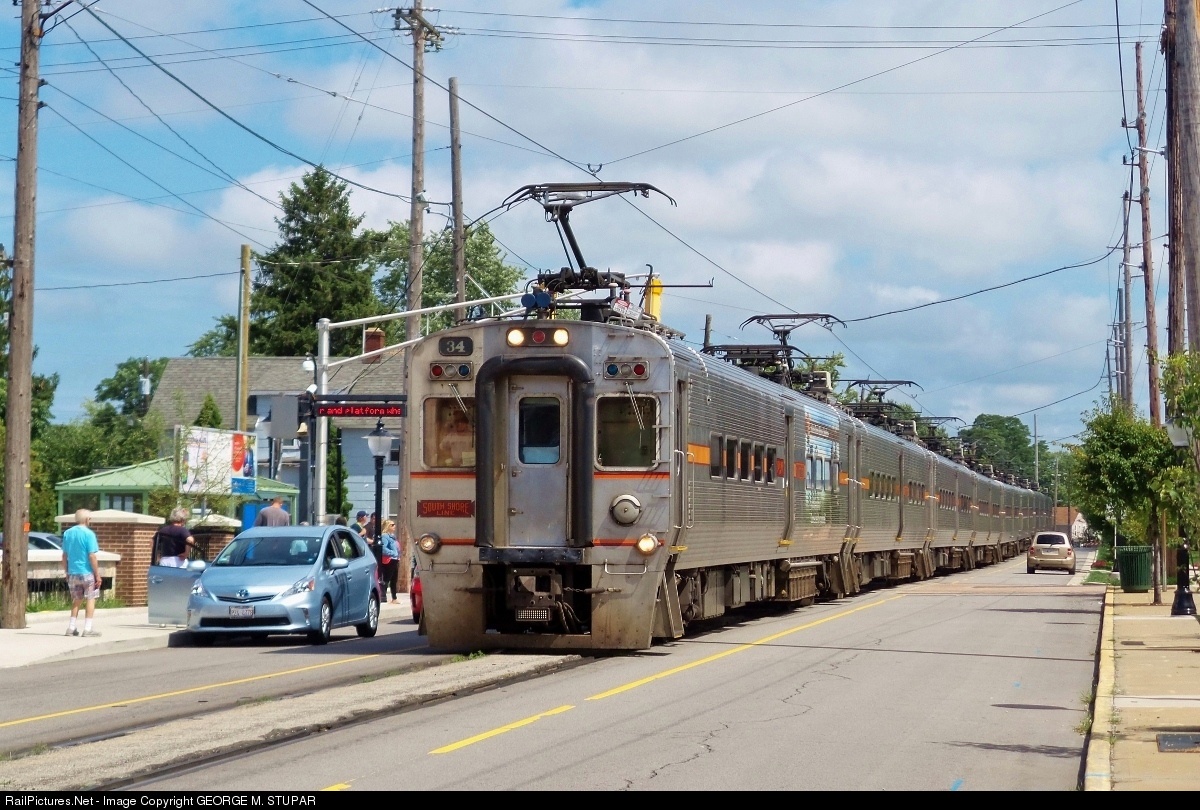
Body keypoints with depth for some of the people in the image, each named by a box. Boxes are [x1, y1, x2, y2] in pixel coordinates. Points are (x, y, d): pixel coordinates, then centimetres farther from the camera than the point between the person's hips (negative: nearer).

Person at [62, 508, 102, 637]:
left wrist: (67, 572, 18)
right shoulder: (88, 534, -12)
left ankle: (72, 627, 11)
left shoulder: (67, 533, 5)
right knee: (91, 599, 4)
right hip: (87, 572, -5)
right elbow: (92, 556, -15)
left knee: (76, 600, 16)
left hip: (73, 573, 5)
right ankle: (87, 628, 0)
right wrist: (97, 575, -9)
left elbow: (64, 556, 9)